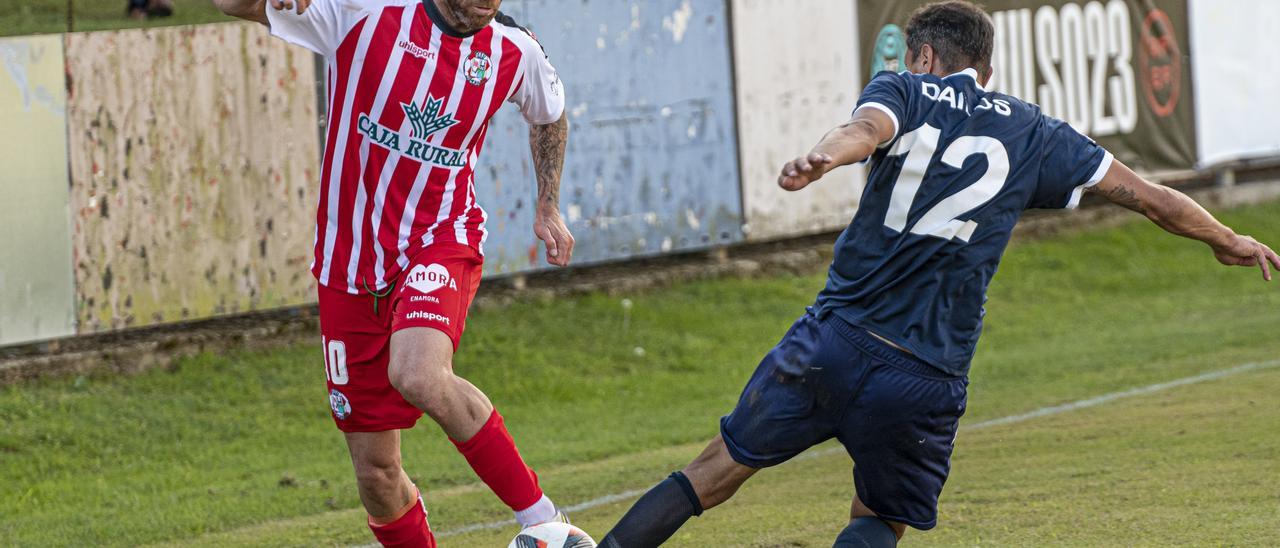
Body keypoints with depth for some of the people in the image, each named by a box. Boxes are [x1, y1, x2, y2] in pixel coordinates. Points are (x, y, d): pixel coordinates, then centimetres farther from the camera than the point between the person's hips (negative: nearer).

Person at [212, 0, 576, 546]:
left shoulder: (514, 52, 0)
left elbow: (549, 116, 24)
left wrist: (548, 207, 18)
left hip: (439, 246, -1)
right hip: (350, 266, 1)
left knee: (419, 376, -35)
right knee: (376, 475, 2)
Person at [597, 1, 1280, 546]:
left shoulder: (904, 92, 8)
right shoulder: (1036, 135, 13)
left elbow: (866, 130, -17)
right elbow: (1149, 197, 19)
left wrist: (819, 159, -39)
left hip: (832, 338, 0)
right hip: (928, 376, 1)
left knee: (716, 471, 12)